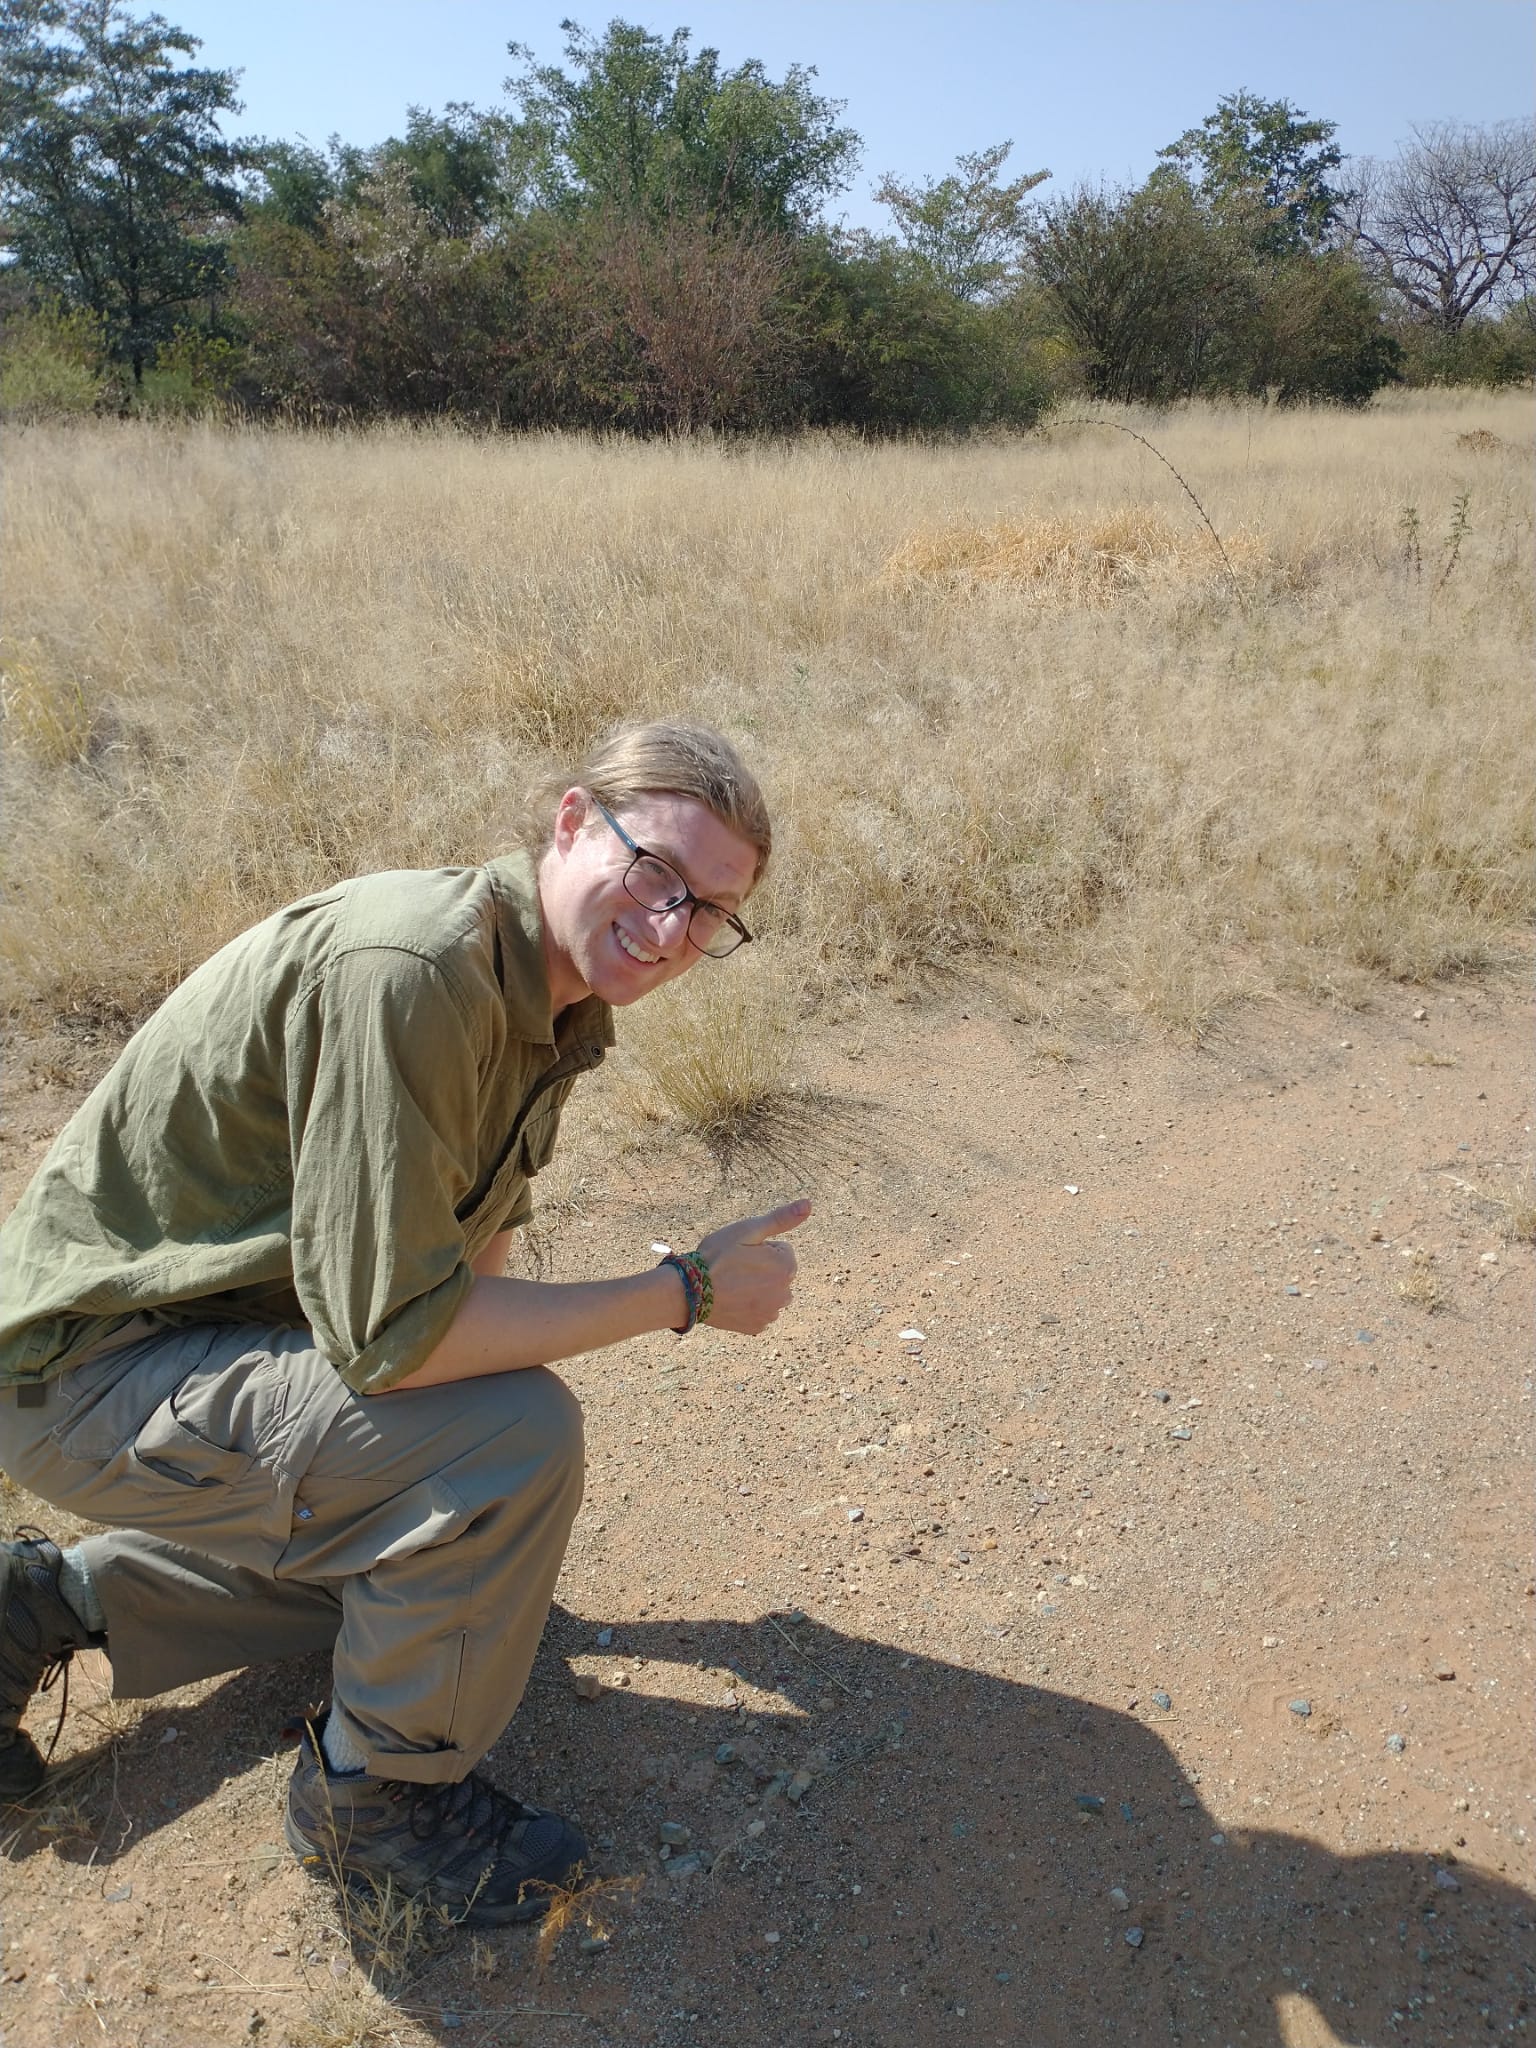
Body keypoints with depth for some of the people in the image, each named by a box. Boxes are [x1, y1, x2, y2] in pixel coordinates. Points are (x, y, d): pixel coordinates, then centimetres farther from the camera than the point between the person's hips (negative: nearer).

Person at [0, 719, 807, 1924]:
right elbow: (392, 1329, -32)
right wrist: (689, 1293, -24)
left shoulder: (558, 997, -1)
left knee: (437, 1534, 24)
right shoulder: (407, 969, -32)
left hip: (227, 1326, 10)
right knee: (515, 1441, -26)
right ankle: (379, 1790, 2)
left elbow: (471, 1237, 12)